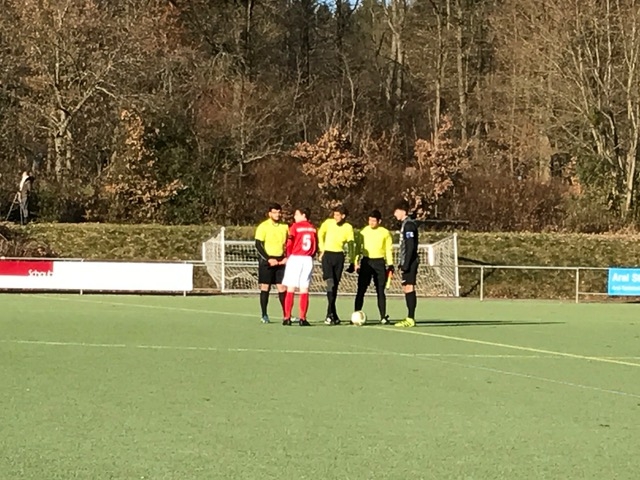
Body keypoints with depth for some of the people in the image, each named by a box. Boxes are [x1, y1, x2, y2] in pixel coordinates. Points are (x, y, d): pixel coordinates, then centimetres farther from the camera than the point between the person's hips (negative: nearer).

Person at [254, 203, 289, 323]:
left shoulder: (285, 227, 8)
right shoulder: (263, 226, -6)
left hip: (281, 261, 4)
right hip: (266, 260, -4)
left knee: (282, 287, 1)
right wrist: (269, 259, -16)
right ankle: (264, 315, 6)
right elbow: (258, 245, -10)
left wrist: (287, 257, -1)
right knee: (265, 287, 0)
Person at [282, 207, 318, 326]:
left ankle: (287, 318, -3)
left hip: (295, 258, -3)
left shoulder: (295, 227, -4)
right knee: (304, 290, 4)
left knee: (290, 289, 0)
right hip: (308, 260, 3)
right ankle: (302, 318, 0)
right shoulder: (313, 229, 8)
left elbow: (289, 244, -6)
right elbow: (316, 246, 8)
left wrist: (288, 256, 8)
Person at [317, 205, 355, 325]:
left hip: (339, 256, 2)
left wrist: (351, 261, 7)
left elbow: (350, 244, 8)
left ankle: (330, 314, 14)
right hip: (327, 255, -2)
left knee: (335, 286, 5)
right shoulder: (328, 222, 1)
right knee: (330, 283, -15)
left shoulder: (348, 227, 4)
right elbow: (320, 234, 10)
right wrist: (322, 250, 2)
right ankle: (333, 315, -19)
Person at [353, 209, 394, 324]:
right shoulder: (363, 231, 5)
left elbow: (389, 249, 6)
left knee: (380, 290, 1)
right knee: (361, 290, -4)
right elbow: (358, 247, 9)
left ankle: (383, 317, 4)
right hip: (366, 261, 1)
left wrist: (390, 264, -1)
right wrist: (356, 262, 1)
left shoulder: (385, 233, 3)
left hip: (379, 262, -1)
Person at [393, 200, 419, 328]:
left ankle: (411, 319, -10)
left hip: (410, 262, -10)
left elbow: (411, 246, -18)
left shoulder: (409, 225, -12)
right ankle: (410, 318, 11)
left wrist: (406, 263, -20)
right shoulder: (406, 224, 18)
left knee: (409, 288, -10)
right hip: (407, 263, 10)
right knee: (406, 289, 9)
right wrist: (402, 263, 20)